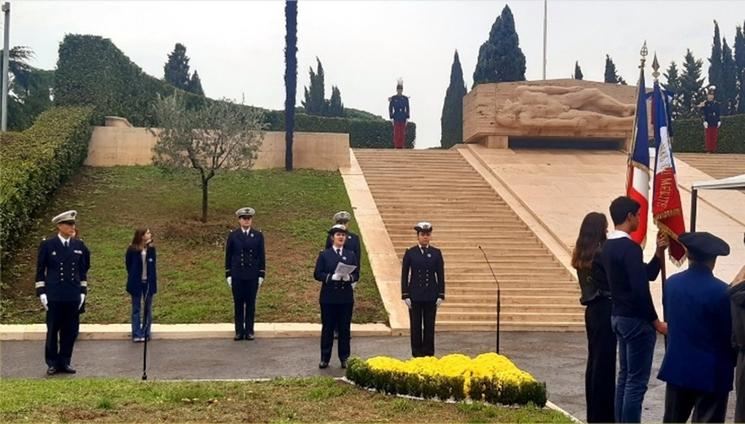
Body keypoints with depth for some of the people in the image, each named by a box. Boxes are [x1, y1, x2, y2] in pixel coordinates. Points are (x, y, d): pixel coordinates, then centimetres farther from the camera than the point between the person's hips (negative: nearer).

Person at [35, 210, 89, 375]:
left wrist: (82, 292, 8)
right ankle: (52, 363, 15)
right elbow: (40, 270, 1)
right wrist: (41, 293, -4)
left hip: (73, 297, 3)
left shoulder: (79, 246, 6)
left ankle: (64, 362, 17)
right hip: (54, 296, -3)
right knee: (53, 330, 4)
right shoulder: (47, 245, -2)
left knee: (71, 331, 5)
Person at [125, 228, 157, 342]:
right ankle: (137, 334, 3)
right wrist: (133, 277, 5)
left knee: (148, 308, 7)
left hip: (148, 282, 3)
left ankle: (146, 333, 15)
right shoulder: (132, 250, -9)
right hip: (136, 283, -3)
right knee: (136, 309, 2)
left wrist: (153, 279, 0)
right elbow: (128, 265, 2)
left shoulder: (151, 249, 0)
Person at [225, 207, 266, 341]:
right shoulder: (233, 235, 3)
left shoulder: (258, 235, 3)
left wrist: (262, 275, 0)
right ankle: (239, 331, 11)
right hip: (237, 275, 0)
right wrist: (228, 274, 0)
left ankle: (249, 331, 11)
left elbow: (262, 256, 4)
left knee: (251, 303, 4)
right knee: (238, 303, 4)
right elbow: (228, 256, 5)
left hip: (253, 275, 0)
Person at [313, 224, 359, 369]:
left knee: (345, 328, 5)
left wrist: (349, 277, -17)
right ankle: (324, 358, 11)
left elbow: (356, 275, 5)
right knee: (327, 328, 4)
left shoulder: (351, 255, 10)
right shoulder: (324, 255, 3)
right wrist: (331, 277, -19)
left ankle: (344, 358, 14)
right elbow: (317, 274, -4)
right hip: (328, 297, -2)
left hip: (346, 297, 2)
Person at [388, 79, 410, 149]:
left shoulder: (405, 98, 4)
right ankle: (396, 146, 0)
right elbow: (390, 108, -1)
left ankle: (401, 146, 6)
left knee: (403, 134, 2)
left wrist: (407, 119, 0)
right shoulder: (393, 98, -1)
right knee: (396, 133, -4)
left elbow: (407, 109, 6)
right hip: (396, 119, -2)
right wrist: (392, 118, -7)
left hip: (403, 119, 2)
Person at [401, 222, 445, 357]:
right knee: (416, 326, 3)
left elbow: (440, 275, 4)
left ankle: (429, 353, 12)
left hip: (431, 295, 1)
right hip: (415, 295, -1)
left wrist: (441, 295, -2)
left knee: (429, 325, 4)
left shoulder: (436, 253, 4)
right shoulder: (410, 253, 1)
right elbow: (404, 275, 1)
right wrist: (405, 295, -4)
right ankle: (417, 353, 11)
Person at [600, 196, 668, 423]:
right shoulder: (630, 247, -19)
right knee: (637, 380, -3)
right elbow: (641, 290, -22)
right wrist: (655, 322, -14)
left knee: (625, 376, 16)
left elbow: (647, 275, 16)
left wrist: (659, 253, 5)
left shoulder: (608, 247, 11)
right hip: (635, 319, -10)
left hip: (618, 317, 10)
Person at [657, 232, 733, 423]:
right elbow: (730, 334, -10)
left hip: (677, 366, 5)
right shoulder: (721, 291, -19)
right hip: (711, 372, -5)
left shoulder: (671, 283, -2)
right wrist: (730, 363, 8)